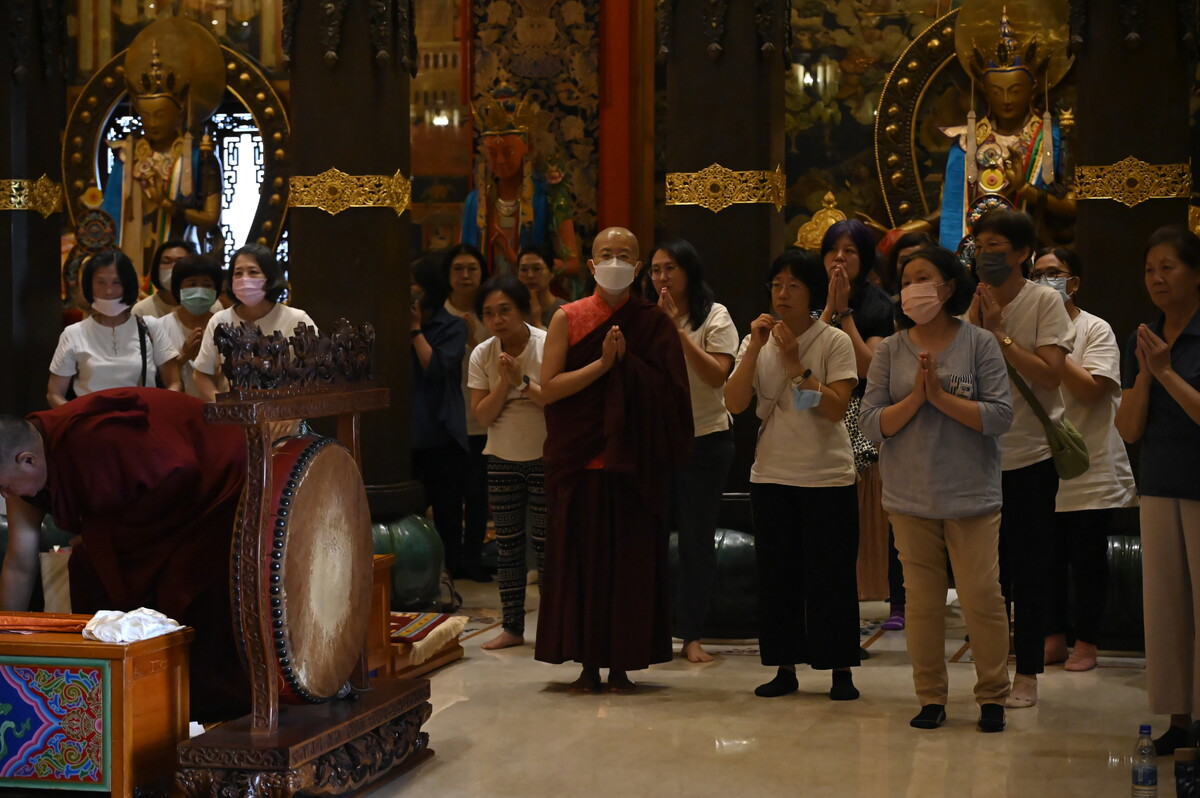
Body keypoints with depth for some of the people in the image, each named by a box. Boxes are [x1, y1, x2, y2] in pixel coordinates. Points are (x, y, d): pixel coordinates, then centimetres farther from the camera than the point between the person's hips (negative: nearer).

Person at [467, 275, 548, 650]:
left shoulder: (548, 346, -11)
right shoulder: (482, 355, 0)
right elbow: (482, 415, -5)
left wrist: (523, 381, -22)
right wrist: (504, 382, -18)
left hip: (545, 457, -4)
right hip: (502, 459, 4)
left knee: (545, 541, -4)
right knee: (508, 544, 7)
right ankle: (512, 626, 13)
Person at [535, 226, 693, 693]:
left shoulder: (653, 323, 5)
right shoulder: (568, 318, 3)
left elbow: (667, 392, -3)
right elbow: (549, 388, -6)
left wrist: (625, 361, -13)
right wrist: (603, 363, -14)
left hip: (633, 464, 0)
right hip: (580, 463, 0)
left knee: (630, 562, 2)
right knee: (581, 561, 2)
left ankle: (621, 664, 11)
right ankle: (587, 664, 11)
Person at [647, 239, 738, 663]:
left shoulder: (714, 316, -2)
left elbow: (717, 375, -16)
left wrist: (678, 330, -18)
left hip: (705, 440, -3)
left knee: (697, 539, 3)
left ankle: (692, 635, 10)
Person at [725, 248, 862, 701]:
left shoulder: (834, 342, -4)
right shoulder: (757, 343, 6)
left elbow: (836, 408, -15)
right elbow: (734, 404, -7)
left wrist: (795, 365, -19)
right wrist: (754, 349, -15)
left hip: (828, 477, -3)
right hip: (771, 476, 4)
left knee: (830, 575, 0)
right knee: (777, 574, 7)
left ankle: (841, 671, 8)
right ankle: (785, 667, 15)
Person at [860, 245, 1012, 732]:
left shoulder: (979, 344, -2)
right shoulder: (890, 351, 4)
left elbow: (1001, 415, -11)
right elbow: (871, 423, -3)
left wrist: (941, 396, -16)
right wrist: (916, 397, -16)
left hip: (971, 496, -2)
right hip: (910, 497, 2)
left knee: (982, 597, -2)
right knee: (922, 601, 6)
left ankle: (992, 696, 12)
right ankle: (931, 697, 17)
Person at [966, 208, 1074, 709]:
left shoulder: (1046, 302, -7)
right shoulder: (976, 306, 5)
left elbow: (1050, 374, -17)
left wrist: (999, 334, -18)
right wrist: (977, 325, -13)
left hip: (1031, 454, -4)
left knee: (1029, 569, 1)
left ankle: (1027, 674, 8)